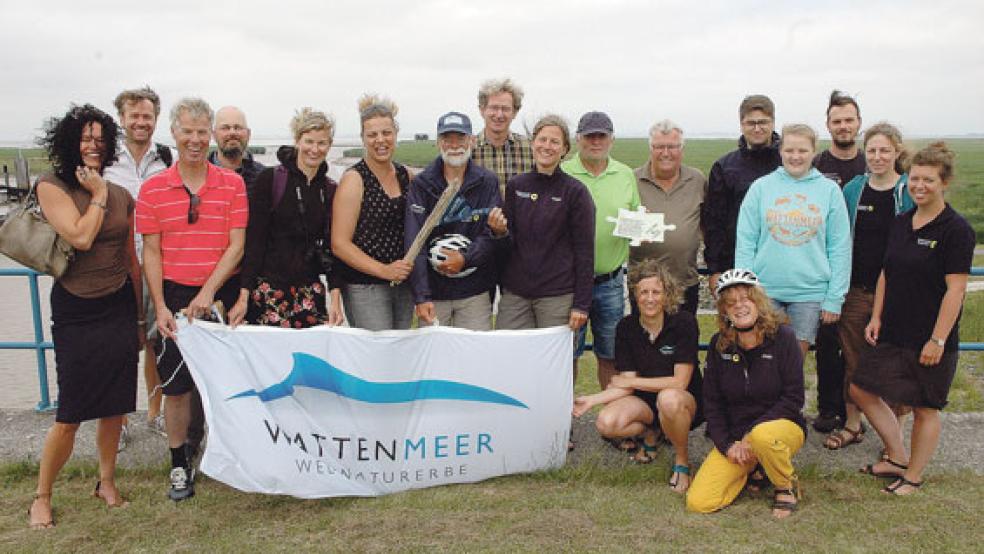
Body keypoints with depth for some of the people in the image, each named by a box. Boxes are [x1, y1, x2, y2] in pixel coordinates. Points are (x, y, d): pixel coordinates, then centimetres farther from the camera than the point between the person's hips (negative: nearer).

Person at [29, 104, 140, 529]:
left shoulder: (122, 196, 6)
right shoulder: (52, 187, -6)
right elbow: (80, 237, -20)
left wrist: (140, 314, 15)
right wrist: (98, 195, -8)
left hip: (119, 307, 4)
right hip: (75, 311, -4)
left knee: (115, 406, 10)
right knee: (70, 413, -1)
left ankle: (107, 481, 30)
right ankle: (42, 497, 19)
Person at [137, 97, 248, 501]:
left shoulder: (232, 184, 0)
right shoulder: (153, 189, 1)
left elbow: (236, 245, -4)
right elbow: (151, 252, 2)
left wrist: (208, 292, -13)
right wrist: (160, 307, -5)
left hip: (222, 294, 0)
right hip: (176, 296, 1)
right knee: (176, 382, 6)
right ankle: (179, 464, 21)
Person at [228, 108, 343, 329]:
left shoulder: (331, 190, 9)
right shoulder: (269, 179, -2)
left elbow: (332, 246, 8)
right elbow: (254, 240, -5)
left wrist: (335, 298, -2)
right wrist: (243, 296, -11)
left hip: (310, 291, 3)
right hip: (268, 285, -3)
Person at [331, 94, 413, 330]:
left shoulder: (406, 176, 10)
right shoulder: (354, 180, -8)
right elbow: (339, 244, -12)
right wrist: (384, 270, -19)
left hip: (403, 283, 6)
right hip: (364, 288, -6)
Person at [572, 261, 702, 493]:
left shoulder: (683, 322, -16)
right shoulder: (626, 327, -4)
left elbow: (680, 382, -18)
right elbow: (627, 385, -5)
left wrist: (633, 381, -15)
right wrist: (592, 400, -19)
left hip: (684, 401, -4)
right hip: (645, 401, 4)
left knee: (668, 398, -40)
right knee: (606, 424, -25)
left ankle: (682, 461, -11)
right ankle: (651, 432, 10)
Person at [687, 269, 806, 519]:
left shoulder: (783, 337, -9)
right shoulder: (718, 344, 1)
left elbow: (793, 399, -12)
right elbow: (712, 402, 5)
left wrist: (751, 435, -18)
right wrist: (727, 444, -9)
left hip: (781, 425, -3)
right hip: (734, 436, 3)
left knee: (762, 436, -42)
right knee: (698, 503, -14)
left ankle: (787, 486, -8)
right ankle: (751, 469, 15)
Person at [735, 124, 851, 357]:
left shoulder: (829, 190, 3)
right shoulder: (761, 186, 2)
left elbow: (840, 248, 3)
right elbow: (745, 242, 1)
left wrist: (835, 298, -2)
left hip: (810, 292, 0)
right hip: (765, 289, 0)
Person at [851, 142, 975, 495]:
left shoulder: (956, 229, -13)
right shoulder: (901, 224, 8)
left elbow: (955, 289, -16)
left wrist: (938, 339, -18)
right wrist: (876, 317, 8)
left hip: (931, 339, -7)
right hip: (893, 333, 7)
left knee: (925, 408, 6)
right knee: (862, 389, 9)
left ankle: (913, 477, 22)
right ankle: (897, 458, 24)